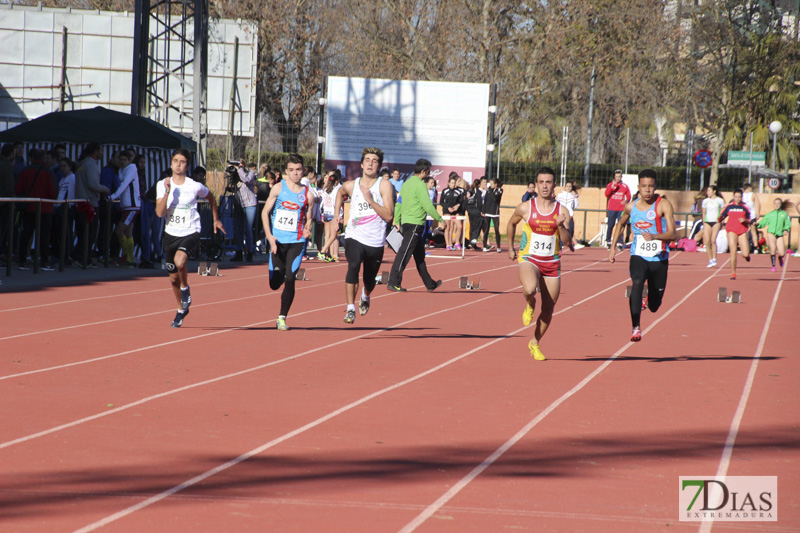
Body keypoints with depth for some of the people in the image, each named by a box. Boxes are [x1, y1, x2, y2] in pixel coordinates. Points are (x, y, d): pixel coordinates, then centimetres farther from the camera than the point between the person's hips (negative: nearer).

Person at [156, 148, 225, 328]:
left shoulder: (195, 186, -8)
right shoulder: (162, 185, -3)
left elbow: (211, 199, 14)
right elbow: (159, 212, -13)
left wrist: (216, 219, 20)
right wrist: (167, 192, -22)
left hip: (191, 233, -3)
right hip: (171, 234, 3)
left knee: (179, 261, -33)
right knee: (173, 278, 12)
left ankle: (185, 288, -1)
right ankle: (181, 309, 37)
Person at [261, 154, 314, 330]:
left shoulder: (308, 194, 4)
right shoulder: (278, 188, 1)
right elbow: (265, 212, 2)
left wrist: (307, 230, -9)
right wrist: (269, 236, -10)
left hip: (296, 242, -1)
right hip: (277, 241, 1)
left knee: (290, 280, -13)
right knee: (275, 283, 4)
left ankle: (282, 318, -3)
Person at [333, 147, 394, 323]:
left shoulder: (384, 185, -8)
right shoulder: (351, 186, 1)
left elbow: (389, 216, -16)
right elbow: (340, 192, 28)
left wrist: (370, 200, -24)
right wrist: (337, 213, 18)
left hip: (375, 242, 0)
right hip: (354, 237, 0)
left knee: (369, 281, 14)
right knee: (353, 265, -29)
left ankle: (365, 297, 52)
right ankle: (350, 309, -23)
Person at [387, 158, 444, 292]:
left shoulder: (407, 183, 13)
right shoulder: (420, 185, -14)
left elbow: (398, 204, 15)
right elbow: (428, 206, -16)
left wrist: (397, 222, 18)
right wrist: (440, 219, -7)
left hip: (406, 223, 10)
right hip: (415, 224, -10)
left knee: (419, 254, 14)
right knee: (404, 253, -8)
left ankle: (430, 284, 21)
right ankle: (393, 283, -9)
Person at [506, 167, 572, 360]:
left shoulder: (562, 211, -1)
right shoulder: (525, 208, -4)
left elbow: (567, 241, -6)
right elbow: (511, 224, 17)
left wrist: (561, 226, -23)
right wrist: (510, 248, 19)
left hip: (552, 262, 2)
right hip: (529, 259, -2)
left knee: (548, 310, 7)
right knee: (530, 288, -35)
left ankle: (535, 343, 31)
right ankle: (530, 305, 2)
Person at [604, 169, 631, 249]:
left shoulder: (625, 186, 9)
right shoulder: (610, 185, 6)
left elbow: (628, 196, 11)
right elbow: (607, 194, -8)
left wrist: (626, 200, -11)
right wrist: (612, 186, -20)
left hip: (621, 209, 1)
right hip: (611, 209, 0)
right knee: (610, 226, 0)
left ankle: (619, 243, -5)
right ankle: (608, 242, 11)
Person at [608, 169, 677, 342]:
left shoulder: (663, 205, -12)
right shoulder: (631, 207, 1)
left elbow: (672, 234, -21)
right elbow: (620, 224, 23)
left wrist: (654, 236, -39)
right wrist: (612, 247, 16)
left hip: (659, 258, -1)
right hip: (638, 256, 1)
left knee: (654, 306, 10)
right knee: (637, 284, -31)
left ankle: (648, 300, 49)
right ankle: (636, 328, -30)